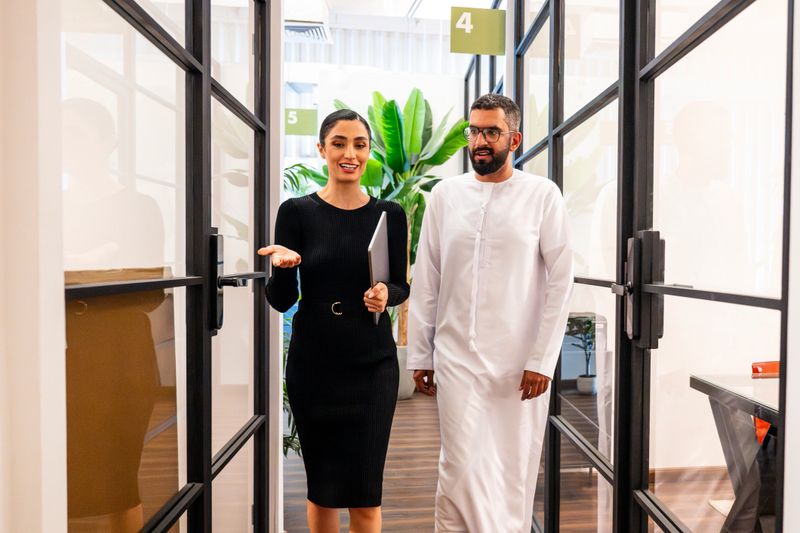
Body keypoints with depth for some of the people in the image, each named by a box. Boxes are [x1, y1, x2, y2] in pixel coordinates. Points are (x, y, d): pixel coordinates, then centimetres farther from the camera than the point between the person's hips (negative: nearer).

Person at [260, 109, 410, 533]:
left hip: (372, 366, 1)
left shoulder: (389, 214, 1)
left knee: (365, 492, 4)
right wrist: (283, 266, -25)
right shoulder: (297, 211, -3)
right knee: (321, 486, 14)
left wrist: (386, 295, -14)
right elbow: (281, 301, -4)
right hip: (312, 365, 0)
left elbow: (401, 286, 8)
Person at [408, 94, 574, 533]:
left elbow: (560, 280, -4)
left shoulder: (543, 195, -1)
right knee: (461, 468, 1)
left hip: (520, 361, -1)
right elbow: (425, 282, 6)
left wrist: (542, 360, -8)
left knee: (515, 468, 11)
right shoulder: (445, 194, 5)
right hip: (457, 357, 1)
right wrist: (420, 355, 5)